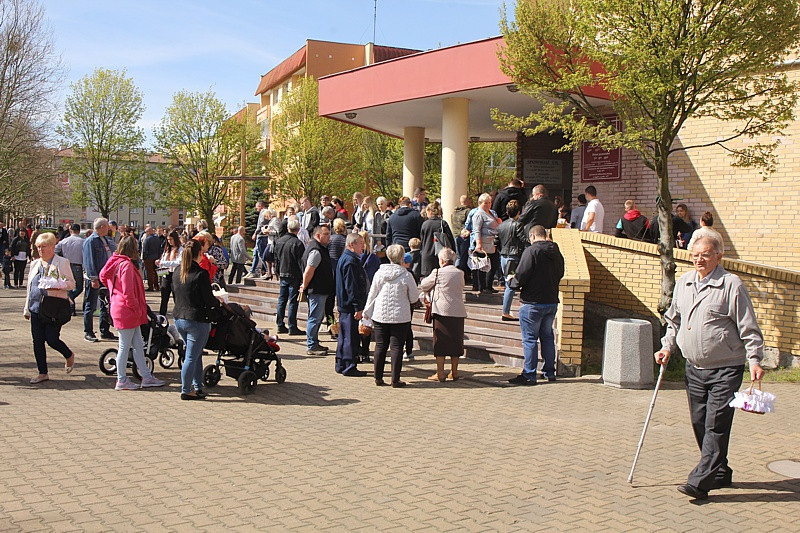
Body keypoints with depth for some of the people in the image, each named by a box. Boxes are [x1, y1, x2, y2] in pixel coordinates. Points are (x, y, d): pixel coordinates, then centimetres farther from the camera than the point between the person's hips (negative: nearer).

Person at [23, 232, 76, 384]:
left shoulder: (62, 262, -1)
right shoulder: (35, 264, 17)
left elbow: (71, 283, -4)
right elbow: (29, 287, 22)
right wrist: (27, 308, 20)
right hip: (36, 307, 6)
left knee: (52, 339, -7)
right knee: (37, 341, 4)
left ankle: (69, 356, 23)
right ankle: (42, 373, 13)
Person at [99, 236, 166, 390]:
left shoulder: (116, 262, 10)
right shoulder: (127, 265, -19)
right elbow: (128, 292, -23)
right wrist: (136, 308, -12)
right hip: (127, 312, -10)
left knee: (138, 345, 13)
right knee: (125, 346, 1)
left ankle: (147, 377, 18)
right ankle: (122, 381, 11)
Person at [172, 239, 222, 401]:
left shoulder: (178, 273, 5)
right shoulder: (201, 274, -17)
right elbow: (209, 300, -15)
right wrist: (218, 302, 8)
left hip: (179, 318, 7)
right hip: (197, 319, -7)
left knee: (196, 353, 20)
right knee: (192, 356, 2)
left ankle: (197, 386, 24)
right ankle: (186, 390, 7)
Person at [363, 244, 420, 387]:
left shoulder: (379, 273, 0)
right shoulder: (406, 275, -9)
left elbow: (372, 294, 6)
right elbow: (414, 297, -1)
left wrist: (367, 312, 16)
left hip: (380, 316, 3)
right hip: (400, 316, -3)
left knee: (380, 346, 10)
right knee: (396, 347, 2)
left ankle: (378, 378, 14)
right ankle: (395, 379, 3)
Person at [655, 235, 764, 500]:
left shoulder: (731, 284, -8)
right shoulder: (683, 283, 10)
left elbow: (748, 327, -7)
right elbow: (674, 320, 22)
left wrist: (754, 360, -13)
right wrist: (668, 347, 10)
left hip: (725, 370, -6)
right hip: (694, 368, 6)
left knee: (716, 425, -8)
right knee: (699, 423, 10)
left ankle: (700, 481, -7)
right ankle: (720, 473, 26)